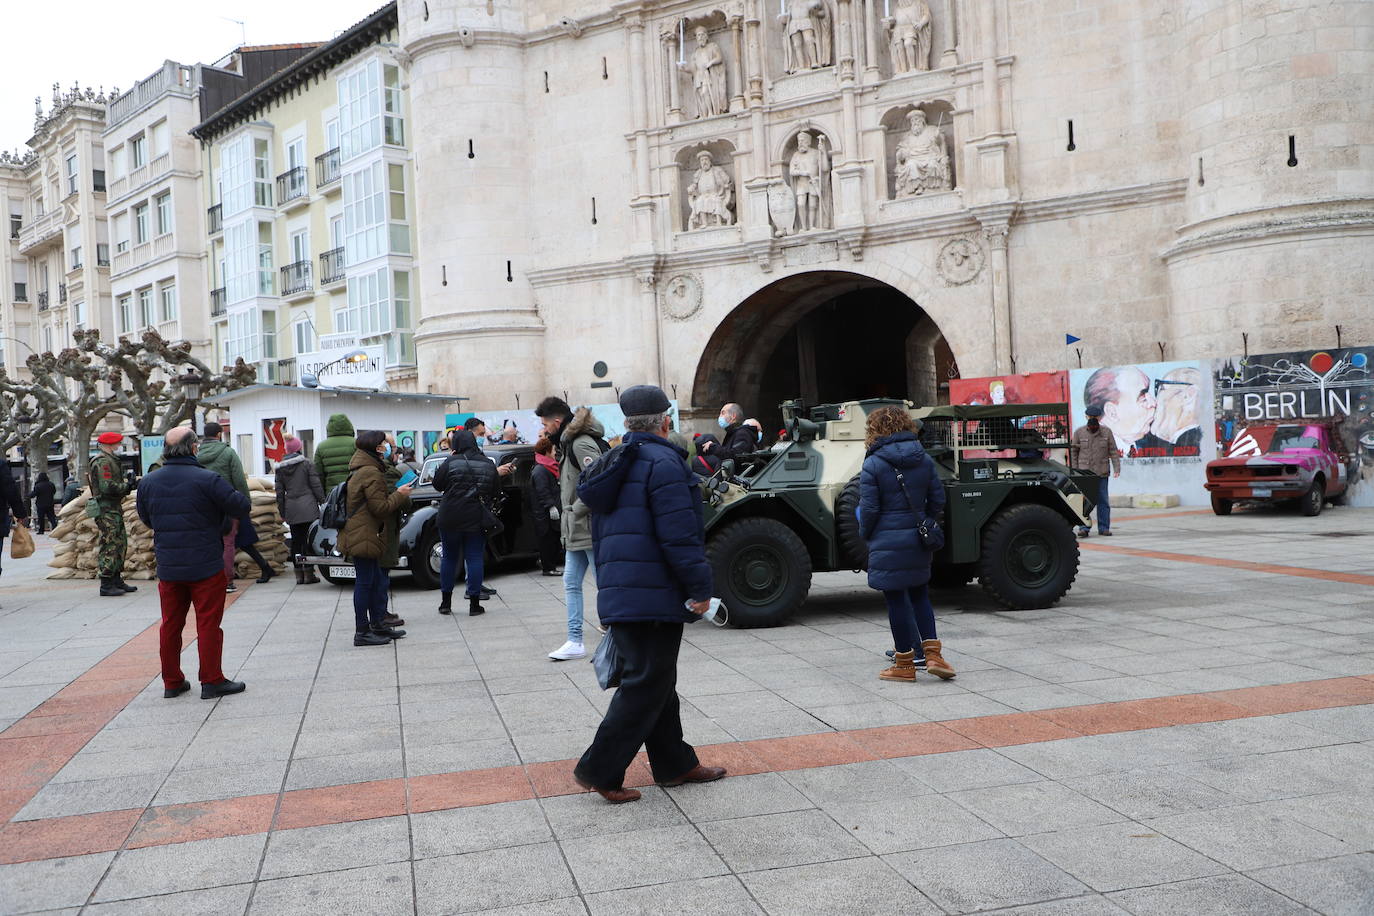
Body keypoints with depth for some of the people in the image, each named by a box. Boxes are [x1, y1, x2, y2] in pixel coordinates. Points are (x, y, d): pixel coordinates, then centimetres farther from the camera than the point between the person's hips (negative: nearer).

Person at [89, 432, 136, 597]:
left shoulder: (110, 460, 20)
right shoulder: (103, 462, -14)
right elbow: (107, 487, -23)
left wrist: (127, 484, 7)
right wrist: (127, 486, -14)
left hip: (114, 509, 11)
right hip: (107, 510, -11)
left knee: (120, 544, 14)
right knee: (110, 546, -9)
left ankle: (117, 581, 21)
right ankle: (106, 585, -6)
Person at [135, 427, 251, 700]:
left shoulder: (147, 483, 3)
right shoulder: (207, 480, -16)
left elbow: (145, 518, 16)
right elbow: (241, 506, -12)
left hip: (167, 567, 5)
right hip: (205, 565, -5)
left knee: (170, 624, 14)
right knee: (208, 624, 2)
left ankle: (172, 682, 21)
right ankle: (212, 682, 6)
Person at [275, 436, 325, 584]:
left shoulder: (280, 468, 9)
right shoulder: (308, 464, -3)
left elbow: (279, 492, 10)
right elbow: (316, 486, -5)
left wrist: (282, 513, 16)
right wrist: (323, 503, 3)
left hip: (291, 509, 4)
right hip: (308, 508, -4)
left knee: (296, 541, 9)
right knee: (309, 540, 1)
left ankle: (299, 575, 11)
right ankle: (308, 574, 2)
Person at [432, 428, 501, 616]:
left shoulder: (450, 463, -9)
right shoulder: (488, 464, 1)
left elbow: (437, 484, 0)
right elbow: (496, 489, 8)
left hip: (450, 519, -1)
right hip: (477, 520, 1)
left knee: (449, 558, 12)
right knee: (475, 558, 5)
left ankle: (446, 602, 19)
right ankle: (474, 604, 5)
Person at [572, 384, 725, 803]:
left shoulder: (616, 465, 18)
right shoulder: (662, 462, -12)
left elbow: (600, 535, 23)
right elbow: (679, 534, -19)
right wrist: (700, 587, -12)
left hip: (619, 595, 10)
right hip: (654, 594, -10)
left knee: (654, 679, 16)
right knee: (646, 684, -3)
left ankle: (675, 763, 26)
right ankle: (600, 769, -1)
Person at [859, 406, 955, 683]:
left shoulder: (873, 465, -12)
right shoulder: (924, 459, 5)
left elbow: (869, 509, -13)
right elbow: (938, 499, 7)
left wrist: (865, 533, 5)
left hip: (887, 544, -5)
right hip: (918, 542, 5)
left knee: (896, 600, 4)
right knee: (920, 595, 19)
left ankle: (904, 665, 12)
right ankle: (932, 654, 12)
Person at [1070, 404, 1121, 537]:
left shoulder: (1107, 432, 4)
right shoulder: (1079, 432, 3)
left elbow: (1113, 451, 5)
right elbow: (1073, 452, 6)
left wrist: (1116, 468, -4)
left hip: (1102, 473, 1)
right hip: (1084, 472, -1)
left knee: (1103, 501, 5)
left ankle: (1104, 528, 13)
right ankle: (1083, 528, -2)